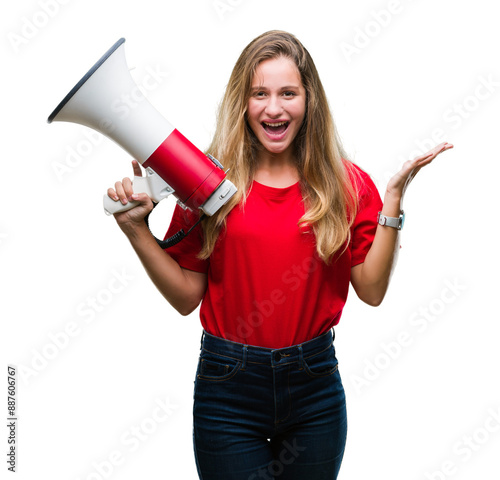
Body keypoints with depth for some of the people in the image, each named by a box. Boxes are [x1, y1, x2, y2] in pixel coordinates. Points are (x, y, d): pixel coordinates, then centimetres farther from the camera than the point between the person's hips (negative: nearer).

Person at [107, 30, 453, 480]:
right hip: (228, 386, -1)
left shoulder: (345, 183, -2)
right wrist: (136, 228, -13)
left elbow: (372, 290, -6)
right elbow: (186, 296, -3)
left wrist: (394, 198, -12)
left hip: (316, 384, 2)